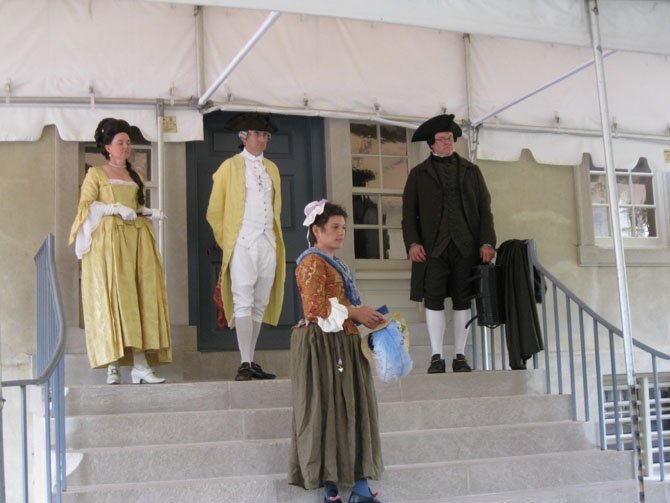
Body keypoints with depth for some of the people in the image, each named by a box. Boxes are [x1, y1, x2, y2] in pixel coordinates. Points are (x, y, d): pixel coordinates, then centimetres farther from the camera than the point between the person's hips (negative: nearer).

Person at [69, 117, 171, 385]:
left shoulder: (135, 176, 22)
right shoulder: (96, 174, 7)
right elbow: (85, 205, -3)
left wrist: (150, 212, 4)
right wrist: (115, 208, -15)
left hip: (137, 241, 5)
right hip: (108, 240, -4)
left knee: (140, 298, -6)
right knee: (111, 299, -10)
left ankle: (141, 364, -9)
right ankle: (113, 365, -10)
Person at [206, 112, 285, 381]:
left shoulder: (271, 168, 18)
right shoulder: (230, 166, 4)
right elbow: (214, 211, 5)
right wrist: (226, 240, 2)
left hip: (268, 243, 5)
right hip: (242, 244, -5)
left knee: (260, 304, 5)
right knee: (243, 302, -11)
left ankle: (251, 362, 10)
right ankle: (244, 365, -14)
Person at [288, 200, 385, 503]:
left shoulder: (334, 264, 21)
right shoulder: (313, 262, -9)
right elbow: (315, 307, -20)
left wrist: (365, 318, 9)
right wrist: (354, 312, -14)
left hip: (343, 346, 10)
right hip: (322, 346, -10)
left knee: (354, 412, 6)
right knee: (326, 412, -5)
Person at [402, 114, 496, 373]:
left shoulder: (471, 171, 16)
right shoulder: (419, 174, 12)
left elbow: (484, 209, 10)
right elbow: (409, 212, 5)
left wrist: (487, 241, -3)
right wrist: (412, 242, -10)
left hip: (466, 246, 1)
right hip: (433, 247, -1)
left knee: (462, 301, 2)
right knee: (433, 301, -6)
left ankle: (460, 356, 8)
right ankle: (436, 357, 0)